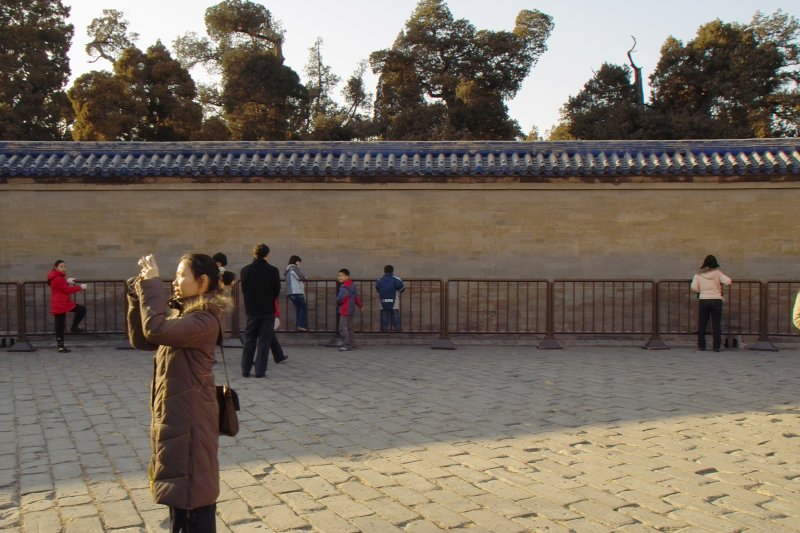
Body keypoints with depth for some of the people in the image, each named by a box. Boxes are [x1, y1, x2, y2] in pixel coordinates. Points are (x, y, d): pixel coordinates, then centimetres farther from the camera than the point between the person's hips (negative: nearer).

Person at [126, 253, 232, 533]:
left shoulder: (205, 319, -19)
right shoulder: (180, 312, 11)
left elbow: (156, 329, -31)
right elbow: (140, 339, 9)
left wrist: (152, 283, -21)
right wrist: (139, 292, 0)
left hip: (190, 417, -9)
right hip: (171, 413, 9)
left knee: (194, 493, 1)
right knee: (178, 492, 20)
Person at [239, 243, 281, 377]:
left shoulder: (245, 270, -5)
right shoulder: (273, 271, -10)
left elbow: (243, 290, 2)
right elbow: (277, 290, -2)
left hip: (251, 310, 2)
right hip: (268, 311, -2)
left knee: (249, 340, 12)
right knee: (264, 341, 4)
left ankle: (245, 370, 13)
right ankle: (260, 371, 3)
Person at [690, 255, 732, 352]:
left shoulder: (698, 274, 2)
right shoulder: (717, 273, -1)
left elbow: (694, 287, -4)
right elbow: (728, 281, -11)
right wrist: (721, 283, 9)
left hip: (703, 300, 1)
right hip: (716, 300, -1)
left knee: (702, 324, 8)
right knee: (716, 325, 3)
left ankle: (701, 345, 10)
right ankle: (717, 346, 2)